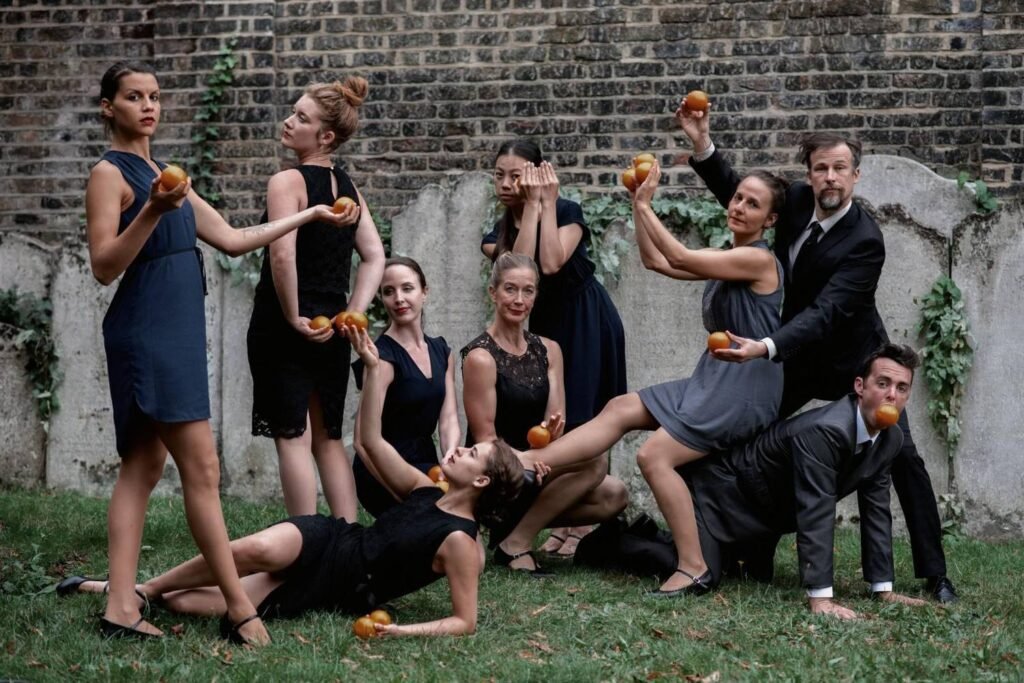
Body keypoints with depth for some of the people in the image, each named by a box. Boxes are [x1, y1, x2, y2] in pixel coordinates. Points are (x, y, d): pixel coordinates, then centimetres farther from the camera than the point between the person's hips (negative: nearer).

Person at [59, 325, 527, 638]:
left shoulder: (459, 543, -13)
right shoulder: (425, 492, 7)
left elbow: (466, 621, -17)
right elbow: (372, 440, 10)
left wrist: (404, 631, -31)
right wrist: (372, 366, 4)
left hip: (332, 592, -4)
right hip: (326, 540, 4)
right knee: (260, 549, -31)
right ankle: (143, 589, -13)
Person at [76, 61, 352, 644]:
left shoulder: (164, 175, 19)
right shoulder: (111, 174, -7)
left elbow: (233, 240, 19)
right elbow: (105, 267, -16)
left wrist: (310, 215, 20)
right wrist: (153, 211, -30)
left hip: (176, 333, 9)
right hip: (146, 331, -9)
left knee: (144, 466, 6)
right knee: (202, 470, -9)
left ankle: (122, 606, 7)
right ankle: (239, 606, -5)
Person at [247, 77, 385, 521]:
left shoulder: (287, 182, -11)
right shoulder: (348, 188, 10)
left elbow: (282, 255, -24)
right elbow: (374, 257, 6)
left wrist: (293, 317, -15)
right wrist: (352, 315, 1)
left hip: (284, 329, -6)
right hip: (331, 330, 7)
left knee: (293, 438, -1)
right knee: (329, 439, 15)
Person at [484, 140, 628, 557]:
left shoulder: (567, 211, -10)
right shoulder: (497, 236, 2)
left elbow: (551, 264, -27)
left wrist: (548, 203, -19)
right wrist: (532, 207, -16)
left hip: (588, 324, -5)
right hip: (546, 326, 5)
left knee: (579, 421, -8)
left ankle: (585, 526, -3)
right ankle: (564, 522, 8)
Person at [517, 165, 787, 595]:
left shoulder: (758, 259, -13)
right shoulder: (728, 259, 15)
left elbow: (679, 258, -18)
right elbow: (655, 261, 16)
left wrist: (646, 206, -9)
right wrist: (638, 205, 6)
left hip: (743, 390, -9)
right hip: (714, 379, 9)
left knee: (655, 455, -17)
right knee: (621, 409, 2)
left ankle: (693, 570, -16)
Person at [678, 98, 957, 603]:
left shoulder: (865, 240, -28)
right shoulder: (797, 200, -11)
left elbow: (825, 312, -38)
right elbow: (738, 194, 7)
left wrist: (766, 347, -52)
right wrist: (702, 145, -8)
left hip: (851, 358, -5)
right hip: (798, 353, 5)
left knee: (901, 456, -10)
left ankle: (934, 575, -2)